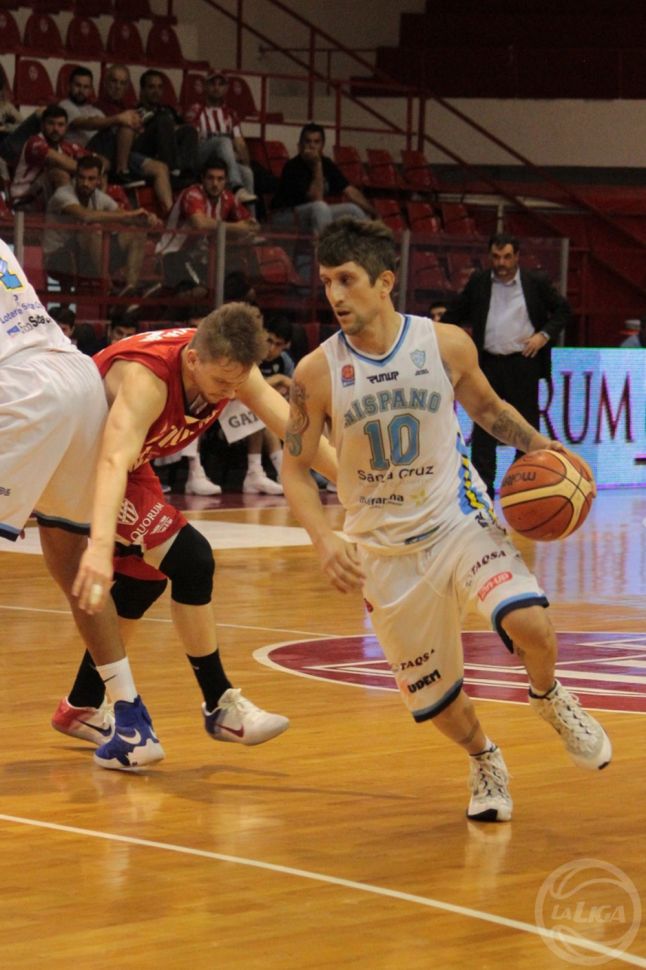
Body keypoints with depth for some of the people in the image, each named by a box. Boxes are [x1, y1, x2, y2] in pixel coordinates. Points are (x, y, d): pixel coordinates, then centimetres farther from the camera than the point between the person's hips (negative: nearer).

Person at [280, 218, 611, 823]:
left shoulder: (446, 344, -8)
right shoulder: (316, 374, -11)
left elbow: (485, 406, 11)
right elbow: (294, 467, -2)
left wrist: (535, 444, -6)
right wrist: (324, 540, -18)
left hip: (459, 518, -1)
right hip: (385, 550, 1)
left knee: (528, 624, -26)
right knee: (432, 695, 7)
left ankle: (547, 698, 9)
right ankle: (483, 761, 40)